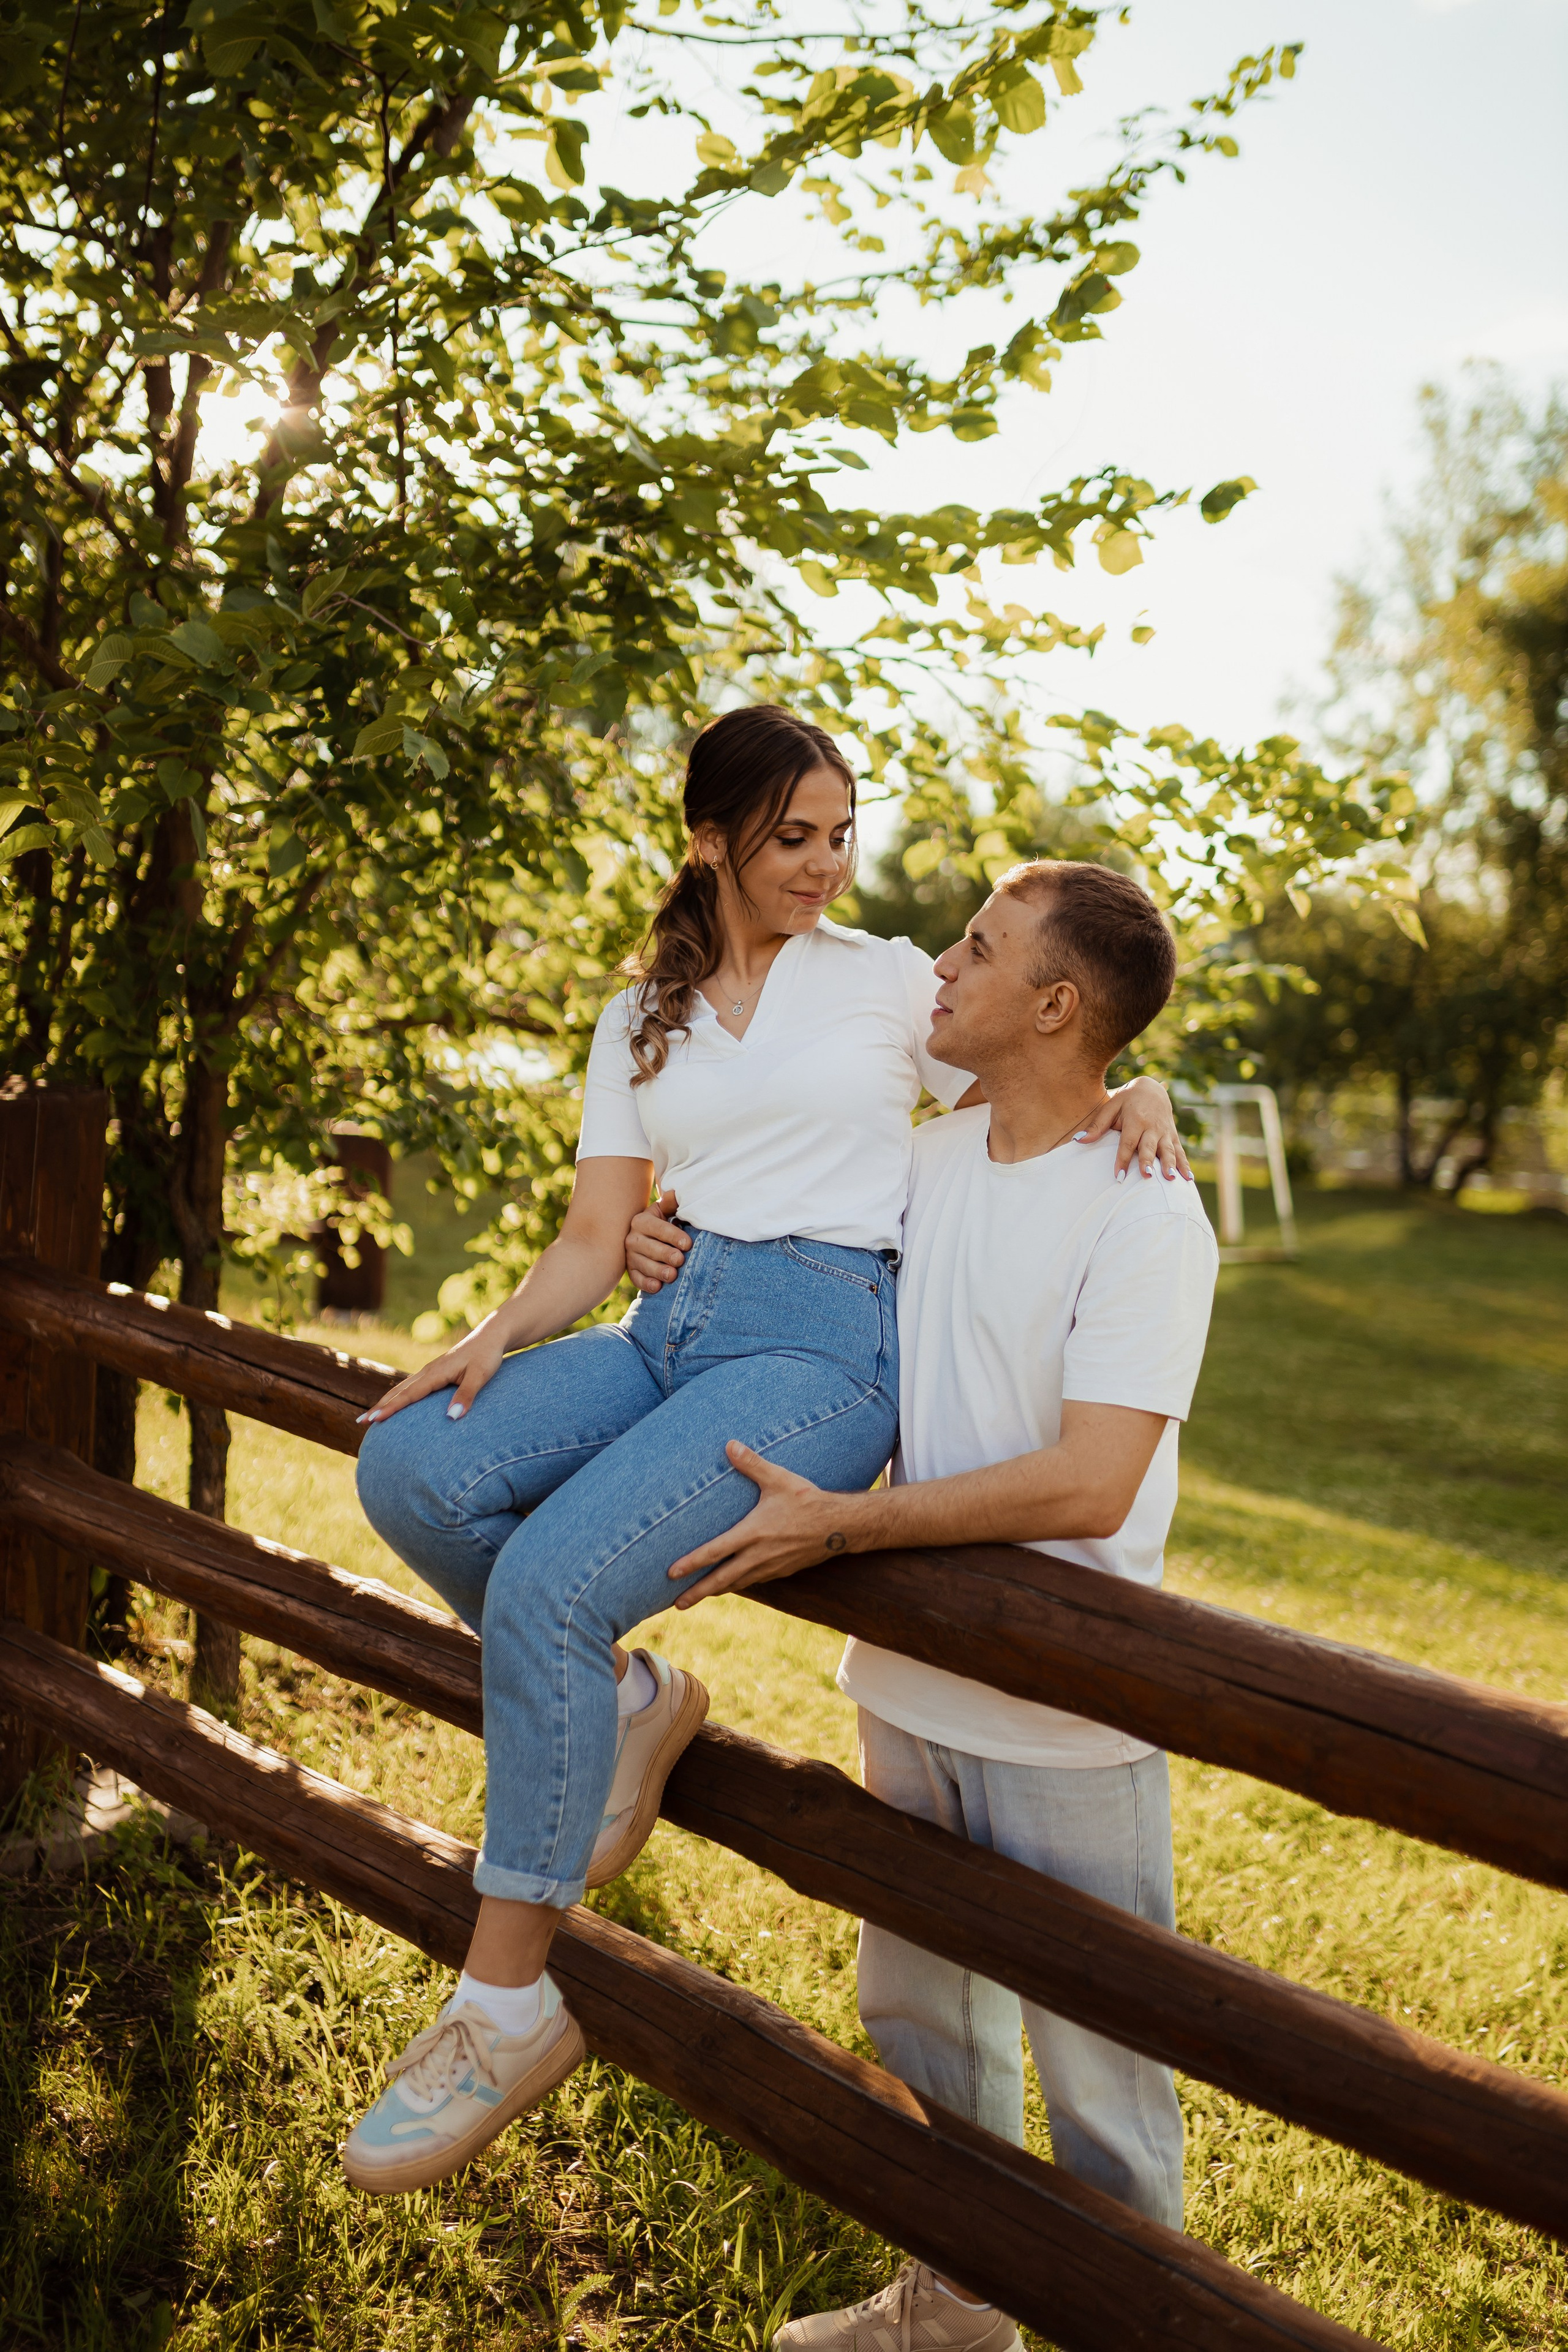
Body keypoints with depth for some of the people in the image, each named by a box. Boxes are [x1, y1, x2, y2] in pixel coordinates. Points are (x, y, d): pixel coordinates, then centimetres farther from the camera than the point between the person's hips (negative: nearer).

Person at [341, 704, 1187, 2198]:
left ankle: (510, 2004, -9)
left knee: (547, 1583, -25)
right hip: (674, 1326, 5)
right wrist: (498, 1337, -6)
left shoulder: (892, 981, 9)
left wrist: (1133, 1099, -7)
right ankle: (623, 1700, 4)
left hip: (826, 1342, -5)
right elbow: (593, 1241, 12)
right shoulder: (641, 1021, 16)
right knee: (410, 1470, -20)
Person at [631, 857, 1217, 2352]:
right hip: (911, 1685, 8)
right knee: (919, 2024, 23)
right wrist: (682, 1250, 2)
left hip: (1066, 1722, -7)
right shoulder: (925, 1164, 4)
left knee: (1097, 2075, 9)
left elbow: (1087, 1486, -26)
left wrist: (842, 1526, -26)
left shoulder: (1145, 1216, -18)